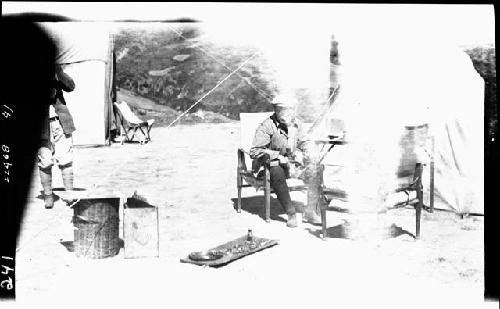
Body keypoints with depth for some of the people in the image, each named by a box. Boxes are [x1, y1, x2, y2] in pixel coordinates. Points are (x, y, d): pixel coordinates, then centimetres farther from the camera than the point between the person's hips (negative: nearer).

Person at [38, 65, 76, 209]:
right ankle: (48, 195, 15)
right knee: (44, 162, 3)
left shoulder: (54, 74, 8)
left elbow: (70, 86, -6)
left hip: (60, 122, 2)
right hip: (41, 125, -2)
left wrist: (59, 72, -19)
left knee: (65, 160, 1)